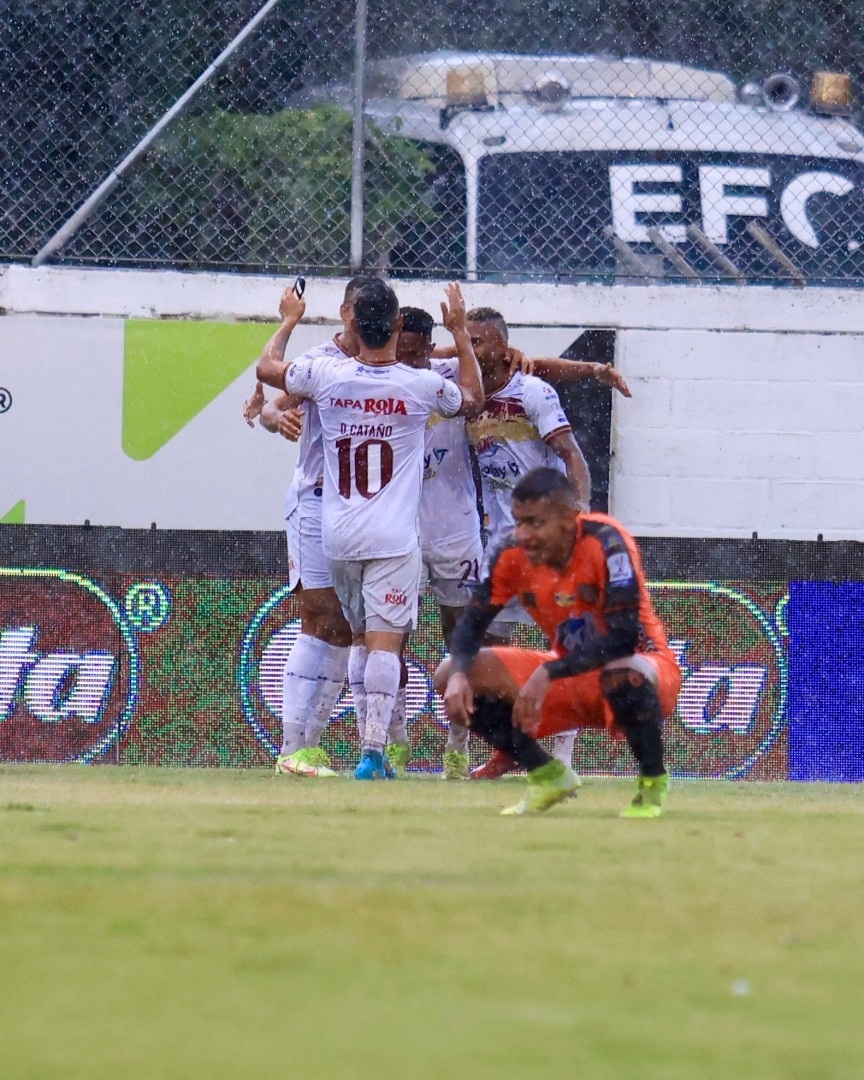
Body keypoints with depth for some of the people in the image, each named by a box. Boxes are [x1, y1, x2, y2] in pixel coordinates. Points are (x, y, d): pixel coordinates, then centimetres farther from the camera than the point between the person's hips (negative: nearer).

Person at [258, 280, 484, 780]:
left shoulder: (326, 376, -3)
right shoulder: (421, 386, -7)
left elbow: (266, 368, 18)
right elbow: (474, 399, 16)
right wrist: (461, 331, 22)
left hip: (339, 537, 3)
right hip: (394, 540, -3)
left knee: (364, 637, 18)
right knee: (385, 642, -8)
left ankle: (374, 738, 18)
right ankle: (374, 751, -18)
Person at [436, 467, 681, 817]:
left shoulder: (606, 543, -26)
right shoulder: (513, 556, -10)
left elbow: (625, 635, -32)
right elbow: (471, 624, -2)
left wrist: (547, 675, -39)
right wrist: (460, 675, -25)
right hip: (568, 680, 6)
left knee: (623, 675, -43)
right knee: (450, 677, -8)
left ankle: (652, 783, -13)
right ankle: (548, 776, 5)